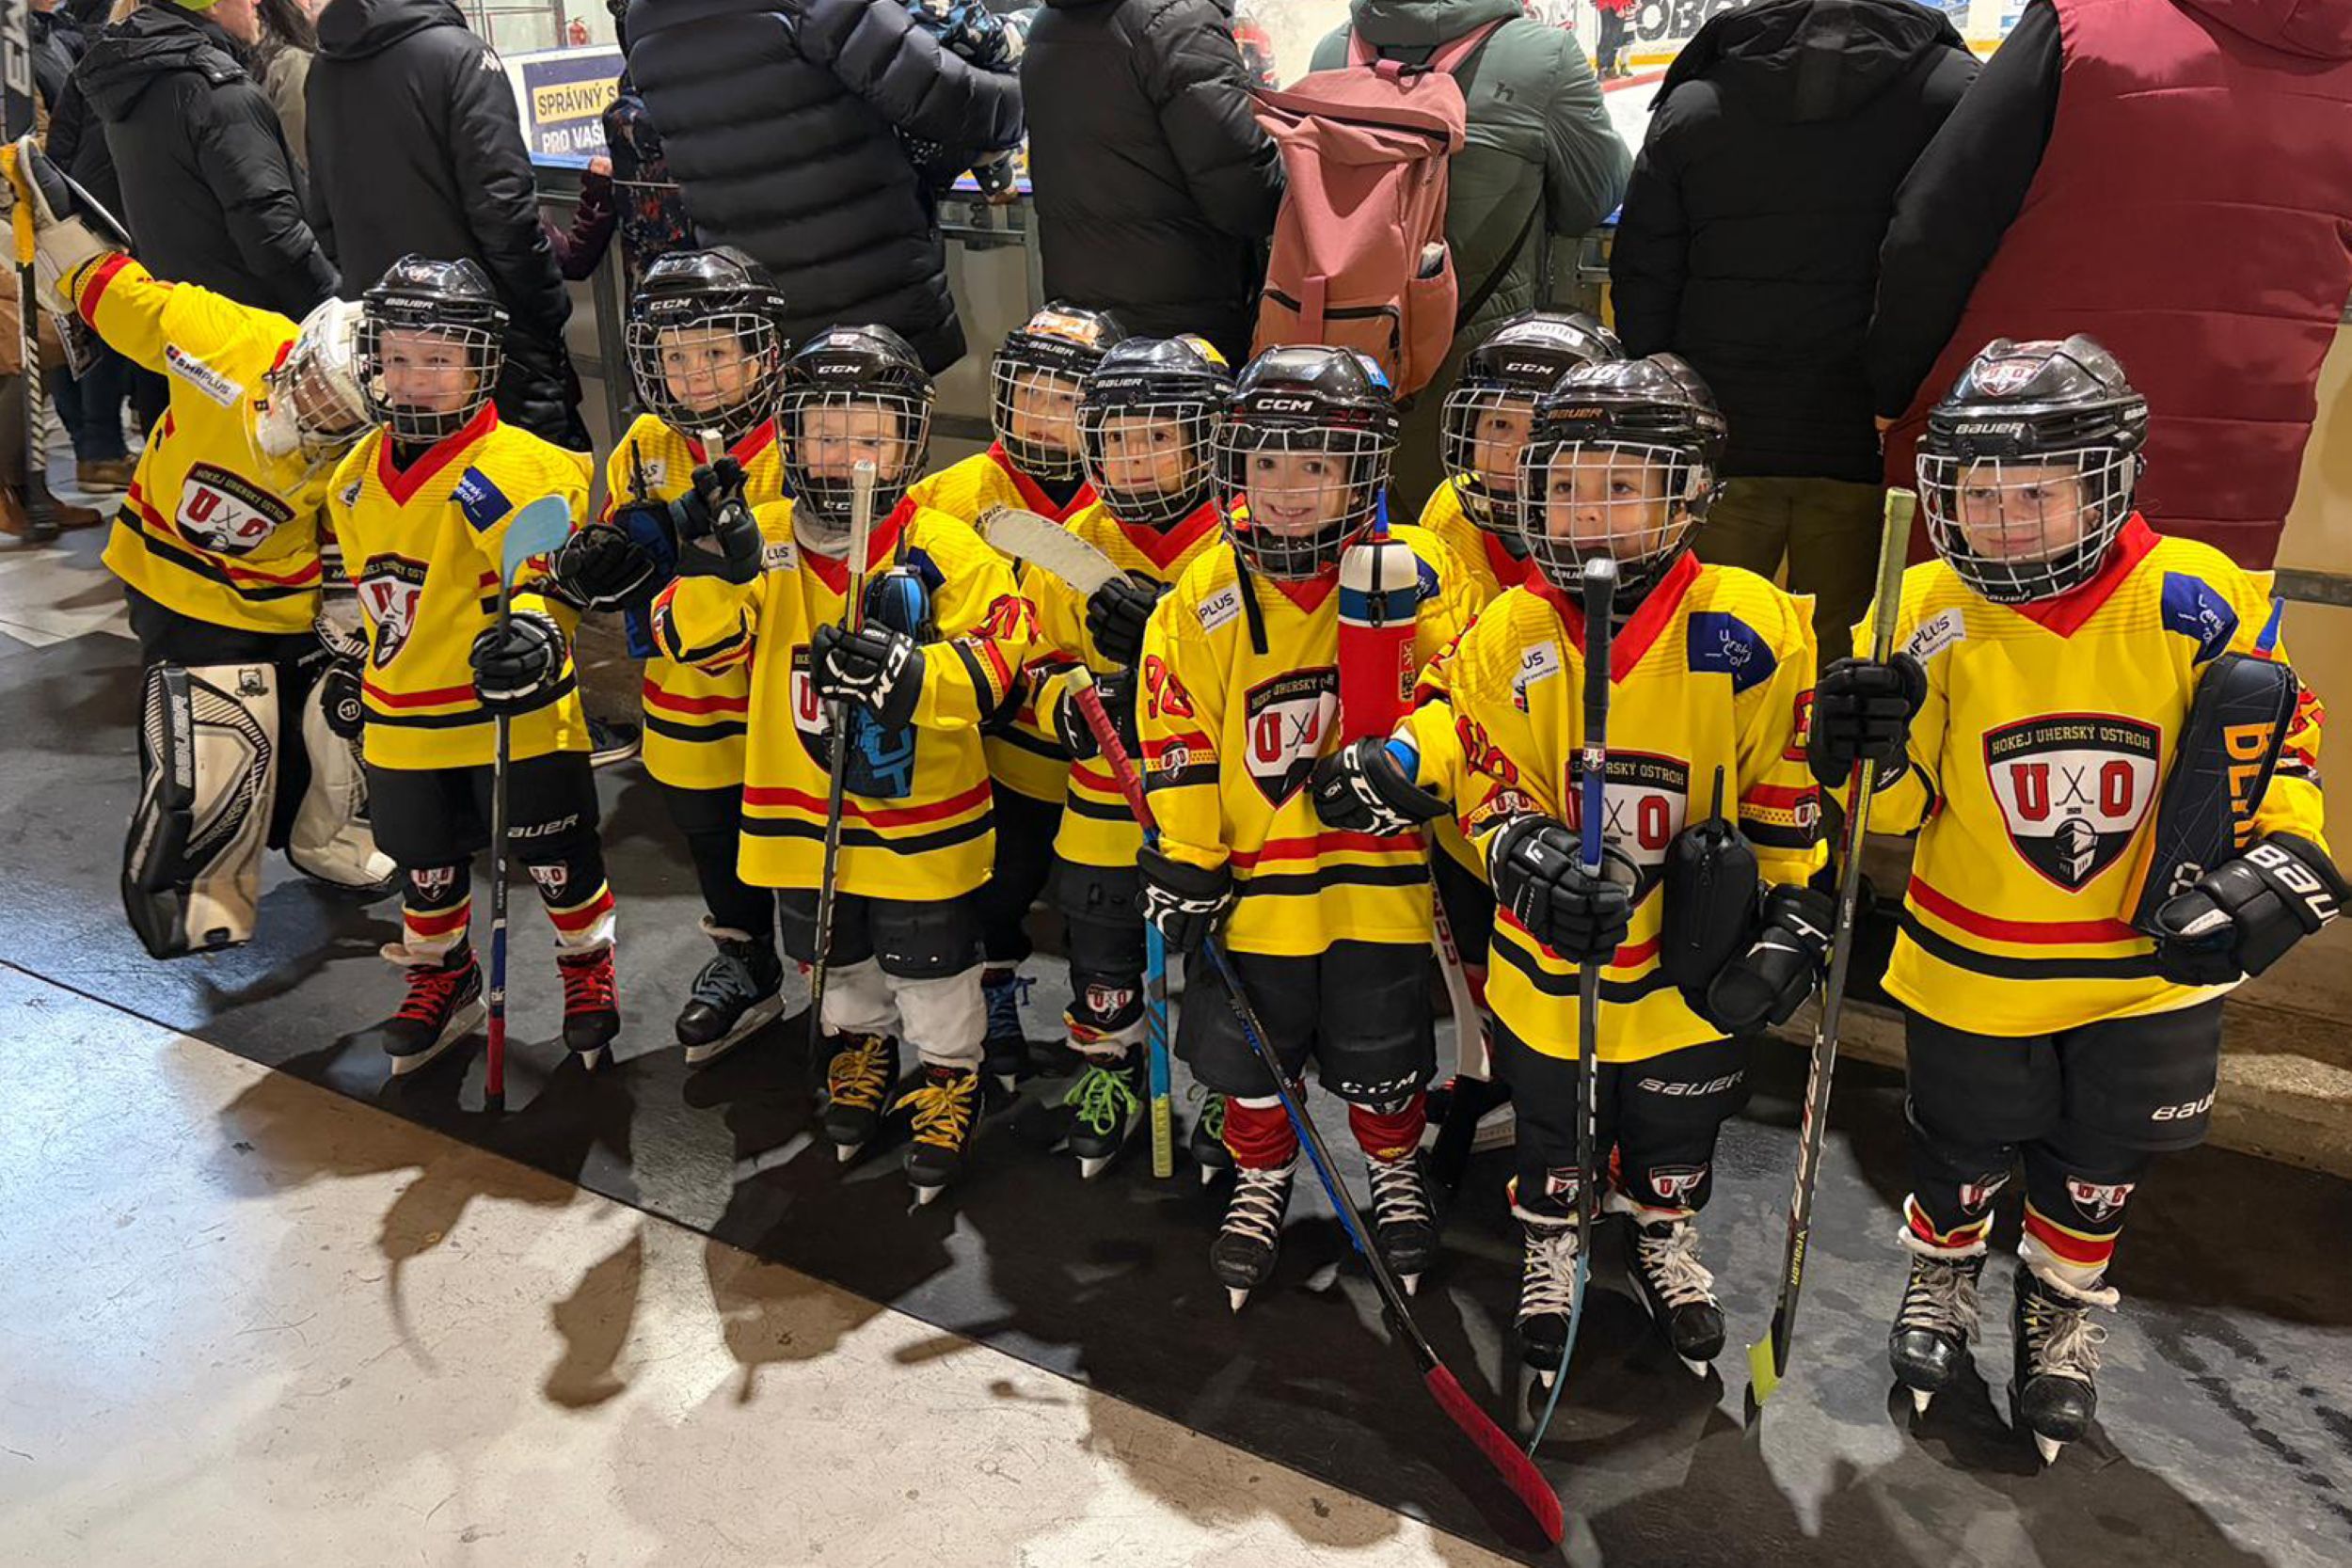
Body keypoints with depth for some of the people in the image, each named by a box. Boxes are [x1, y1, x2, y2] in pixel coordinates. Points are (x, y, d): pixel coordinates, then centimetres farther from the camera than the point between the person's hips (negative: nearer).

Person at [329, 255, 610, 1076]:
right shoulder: (358, 476, 6)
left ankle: (589, 964, 31)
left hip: (513, 710, -6)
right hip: (403, 720, 6)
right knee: (425, 862, 18)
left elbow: (547, 574, -23)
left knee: (554, 853, 7)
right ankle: (440, 975, 40)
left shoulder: (515, 470, -18)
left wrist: (534, 630, -42)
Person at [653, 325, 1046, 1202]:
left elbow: (997, 655, -19)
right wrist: (721, 570, -29)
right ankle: (862, 1045, 50)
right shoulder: (765, 540, -4)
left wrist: (910, 669, -36)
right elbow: (690, 640, -10)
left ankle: (950, 1077, 33)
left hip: (919, 812, -4)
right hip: (802, 808, 4)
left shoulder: (942, 549, -14)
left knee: (931, 964, 10)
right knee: (835, 955, 24)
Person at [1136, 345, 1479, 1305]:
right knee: (1249, 1053, 14)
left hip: (1377, 873, 0)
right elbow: (1178, 740, -2)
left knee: (1380, 1055, 14)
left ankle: (1395, 1169, 42)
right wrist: (1183, 862, -4)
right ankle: (1262, 1178, 40)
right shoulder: (1203, 599, -5)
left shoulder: (1414, 579, -8)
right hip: (1250, 877, 1)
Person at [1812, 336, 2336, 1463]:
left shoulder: (2196, 602, -16)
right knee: (1962, 1155, 18)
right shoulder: (1930, 614, -14)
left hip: (2153, 960, 0)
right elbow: (1902, 806, -8)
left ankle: (2063, 1311, 48)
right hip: (1974, 966, 0)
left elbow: (2280, 752, -5)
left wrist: (2280, 862, -21)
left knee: (2096, 1169, 19)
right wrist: (1878, 750, -29)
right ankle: (1941, 1274, 50)